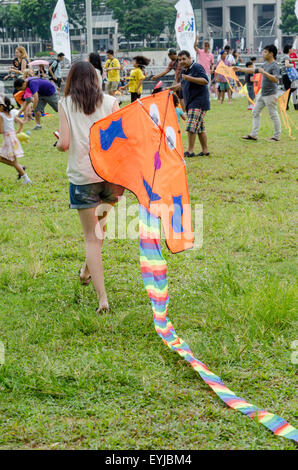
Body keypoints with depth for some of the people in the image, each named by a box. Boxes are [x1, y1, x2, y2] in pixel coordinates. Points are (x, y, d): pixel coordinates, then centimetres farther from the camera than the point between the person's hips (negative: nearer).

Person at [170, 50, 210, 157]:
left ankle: (190, 151, -12)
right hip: (190, 102, 9)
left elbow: (205, 81, -22)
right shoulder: (184, 70, 15)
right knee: (200, 128, 11)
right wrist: (176, 87, 19)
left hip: (198, 102, -9)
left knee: (191, 127, -14)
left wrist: (189, 78, -26)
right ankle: (205, 150, 16)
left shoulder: (197, 67, -11)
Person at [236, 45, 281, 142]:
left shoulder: (274, 66, -15)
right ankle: (254, 135, 13)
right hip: (262, 94, 10)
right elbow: (253, 70, 24)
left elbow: (275, 79, -29)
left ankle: (277, 136, 8)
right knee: (255, 112, 10)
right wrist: (240, 69, 24)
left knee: (273, 115, -1)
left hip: (270, 95, -10)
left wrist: (264, 72, -28)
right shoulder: (265, 64, 12)